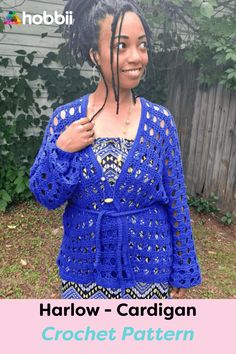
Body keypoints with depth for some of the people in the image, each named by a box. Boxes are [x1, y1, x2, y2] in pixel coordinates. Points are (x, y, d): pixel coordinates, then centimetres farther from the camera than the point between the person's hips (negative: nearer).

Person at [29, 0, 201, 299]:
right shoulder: (66, 118, -9)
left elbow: (177, 202, -4)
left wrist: (182, 270, 1)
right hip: (83, 268, 1)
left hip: (147, 267, 0)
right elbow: (45, 196, -4)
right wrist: (61, 151, -22)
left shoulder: (161, 121, -9)